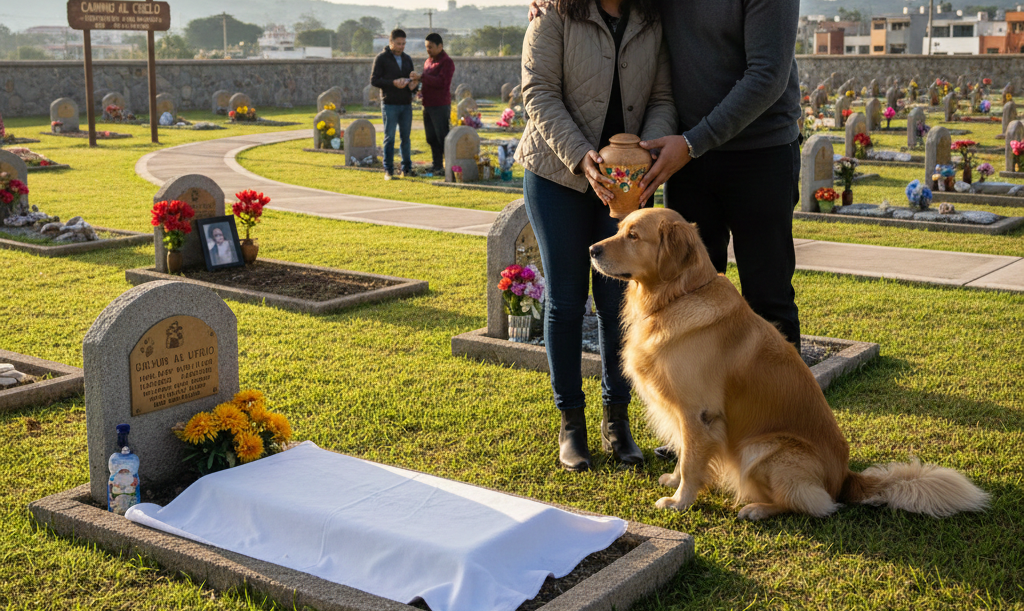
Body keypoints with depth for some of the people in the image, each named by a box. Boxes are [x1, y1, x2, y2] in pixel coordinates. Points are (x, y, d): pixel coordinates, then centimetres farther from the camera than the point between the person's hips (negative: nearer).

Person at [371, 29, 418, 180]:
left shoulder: (407, 59, 14)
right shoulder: (381, 58, -2)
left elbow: (412, 81, 21)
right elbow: (374, 80, -7)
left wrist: (413, 84, -4)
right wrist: (393, 83, -19)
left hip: (406, 104, 5)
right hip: (390, 104, -5)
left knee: (406, 137, 8)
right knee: (389, 138, -2)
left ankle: (407, 168, 15)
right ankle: (388, 170, 2)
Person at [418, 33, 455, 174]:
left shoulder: (446, 62, -8)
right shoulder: (428, 62, 19)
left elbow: (442, 82, -20)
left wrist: (421, 77, -20)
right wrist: (421, 89, 8)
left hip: (440, 106, -8)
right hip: (428, 105, 8)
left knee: (442, 137, -7)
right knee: (431, 138, 10)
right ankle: (437, 166, 17)